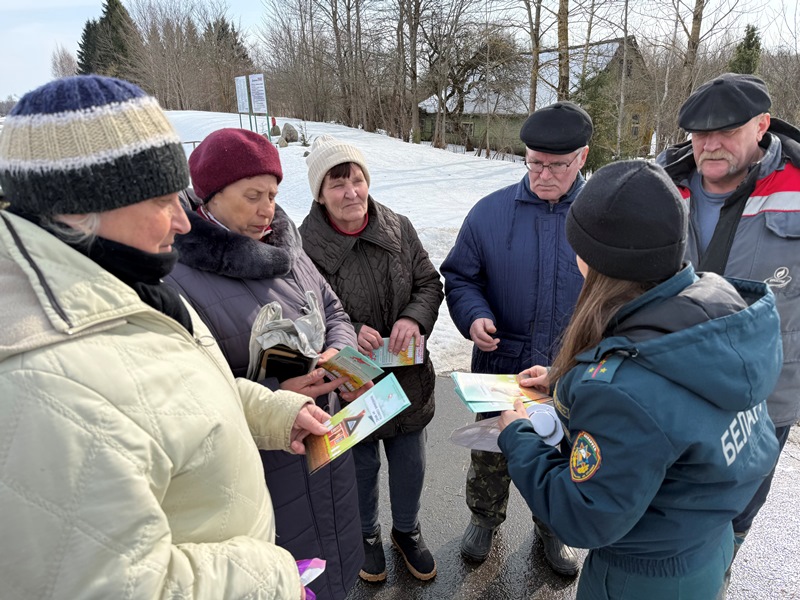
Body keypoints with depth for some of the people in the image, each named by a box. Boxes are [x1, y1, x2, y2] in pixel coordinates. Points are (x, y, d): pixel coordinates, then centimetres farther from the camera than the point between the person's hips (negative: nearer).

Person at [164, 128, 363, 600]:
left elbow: (334, 311, 10)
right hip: (261, 462, -6)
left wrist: (340, 353, -11)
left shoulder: (286, 246, 0)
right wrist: (275, 397, -27)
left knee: (335, 551, 27)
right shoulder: (176, 276, -21)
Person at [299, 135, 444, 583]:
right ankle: (367, 534, 51)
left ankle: (407, 530, 51)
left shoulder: (399, 228, -7)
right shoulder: (305, 245, -18)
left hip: (407, 375, 3)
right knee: (362, 466, 20)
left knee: (410, 464, 21)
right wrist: (350, 333, -27)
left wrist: (414, 318, -19)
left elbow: (430, 283, 1)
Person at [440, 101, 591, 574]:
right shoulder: (491, 212, -8)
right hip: (501, 369, 0)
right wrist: (474, 316, -18)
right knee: (491, 455, 19)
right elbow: (460, 276, 2)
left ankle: (553, 527, 50)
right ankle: (485, 518, 48)